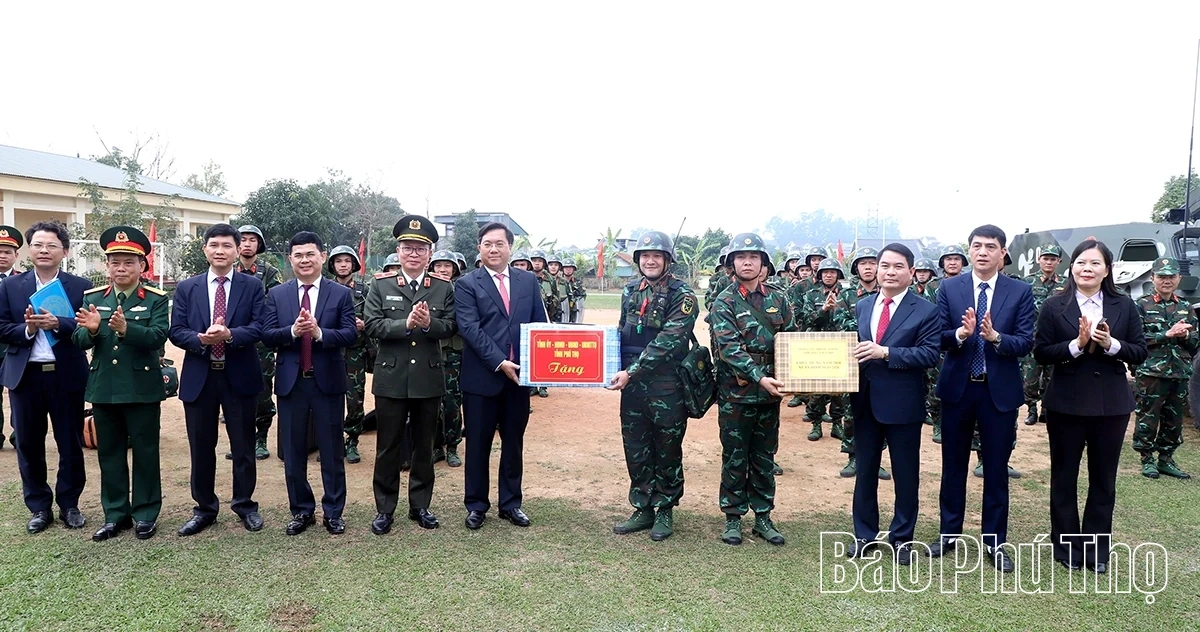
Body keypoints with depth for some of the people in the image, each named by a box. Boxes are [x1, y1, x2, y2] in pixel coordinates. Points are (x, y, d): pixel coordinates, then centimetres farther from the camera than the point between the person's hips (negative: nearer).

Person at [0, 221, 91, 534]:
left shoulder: (81, 286, 0)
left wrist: (57, 324, -25)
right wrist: (27, 329, -17)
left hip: (67, 376, -2)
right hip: (25, 376, 2)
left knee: (71, 444, 7)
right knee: (29, 445, 9)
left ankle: (70, 504, 22)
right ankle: (39, 507, 23)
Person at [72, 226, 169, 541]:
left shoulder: (156, 299, -4)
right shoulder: (91, 298, 7)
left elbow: (158, 337, -18)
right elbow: (79, 341, 1)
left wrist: (126, 328, -34)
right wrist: (91, 329, -21)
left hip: (142, 389, -4)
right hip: (103, 389, 4)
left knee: (145, 452, 6)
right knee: (109, 453, 12)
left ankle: (145, 514, 17)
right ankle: (115, 514, 23)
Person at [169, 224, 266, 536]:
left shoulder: (252, 286, 1)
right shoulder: (187, 288, 6)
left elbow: (260, 328, -9)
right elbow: (176, 331, 0)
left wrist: (229, 335, -26)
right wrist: (201, 338, -20)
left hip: (239, 377, -1)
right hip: (198, 377, 2)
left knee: (243, 445, 8)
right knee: (201, 447, 10)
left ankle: (245, 504, 24)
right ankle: (204, 508, 25)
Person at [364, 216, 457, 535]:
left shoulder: (444, 288, 5)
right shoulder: (381, 286, 2)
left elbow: (450, 327, -3)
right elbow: (372, 325, -8)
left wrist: (429, 323, -23)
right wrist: (406, 323, -22)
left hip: (429, 380, 1)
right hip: (391, 379, -1)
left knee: (424, 445, 12)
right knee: (388, 446, 7)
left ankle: (420, 505, 26)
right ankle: (385, 509, 20)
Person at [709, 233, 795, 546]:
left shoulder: (778, 299, 6)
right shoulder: (724, 303, -5)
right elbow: (728, 348, -16)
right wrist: (759, 377, -25)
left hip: (770, 392, 3)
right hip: (735, 393, -3)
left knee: (765, 456, 13)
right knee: (735, 457, 6)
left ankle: (763, 517, 24)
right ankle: (733, 518, 19)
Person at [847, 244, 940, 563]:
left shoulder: (926, 311, -6)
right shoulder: (862, 307, 9)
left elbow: (930, 354, -16)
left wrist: (885, 352, -24)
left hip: (903, 404, -4)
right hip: (865, 401, 4)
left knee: (905, 474, 9)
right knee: (865, 470, 14)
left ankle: (902, 537, 25)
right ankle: (864, 533, 28)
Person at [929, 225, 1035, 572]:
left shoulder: (1020, 292, -2)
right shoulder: (949, 288, 0)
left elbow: (1026, 342, -8)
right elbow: (938, 338, -5)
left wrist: (995, 336, -27)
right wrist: (960, 333, -26)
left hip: (1000, 390, -1)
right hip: (957, 387, 1)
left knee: (996, 469, 8)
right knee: (953, 465, 12)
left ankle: (994, 542, 22)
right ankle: (949, 533, 27)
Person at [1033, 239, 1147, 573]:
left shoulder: (1124, 306, 2)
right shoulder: (1054, 307, -4)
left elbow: (1140, 352, 0)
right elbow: (1041, 353, -7)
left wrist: (1112, 344, -18)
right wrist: (1076, 345, -22)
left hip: (1111, 404, 2)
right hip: (1066, 403, -2)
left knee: (1104, 479, 11)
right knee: (1064, 476, 9)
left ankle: (1097, 548, 25)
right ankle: (1067, 546, 23)